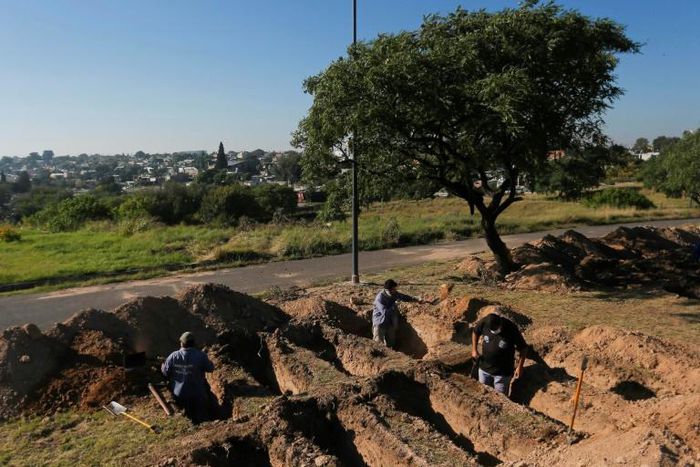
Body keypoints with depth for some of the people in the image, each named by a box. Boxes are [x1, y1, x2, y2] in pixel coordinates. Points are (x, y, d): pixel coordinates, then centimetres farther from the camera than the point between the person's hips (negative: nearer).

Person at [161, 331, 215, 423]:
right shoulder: (200, 355, -21)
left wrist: (162, 367, 23)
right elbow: (210, 368, -9)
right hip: (197, 394, -4)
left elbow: (165, 372, -2)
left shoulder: (173, 356, -13)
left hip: (178, 394, 4)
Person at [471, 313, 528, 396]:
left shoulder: (511, 329, -25)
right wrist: (474, 349, -1)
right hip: (484, 368, 3)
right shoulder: (484, 322, -18)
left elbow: (523, 348, -12)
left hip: (503, 373, -3)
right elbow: (475, 332, 4)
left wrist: (519, 367, -14)